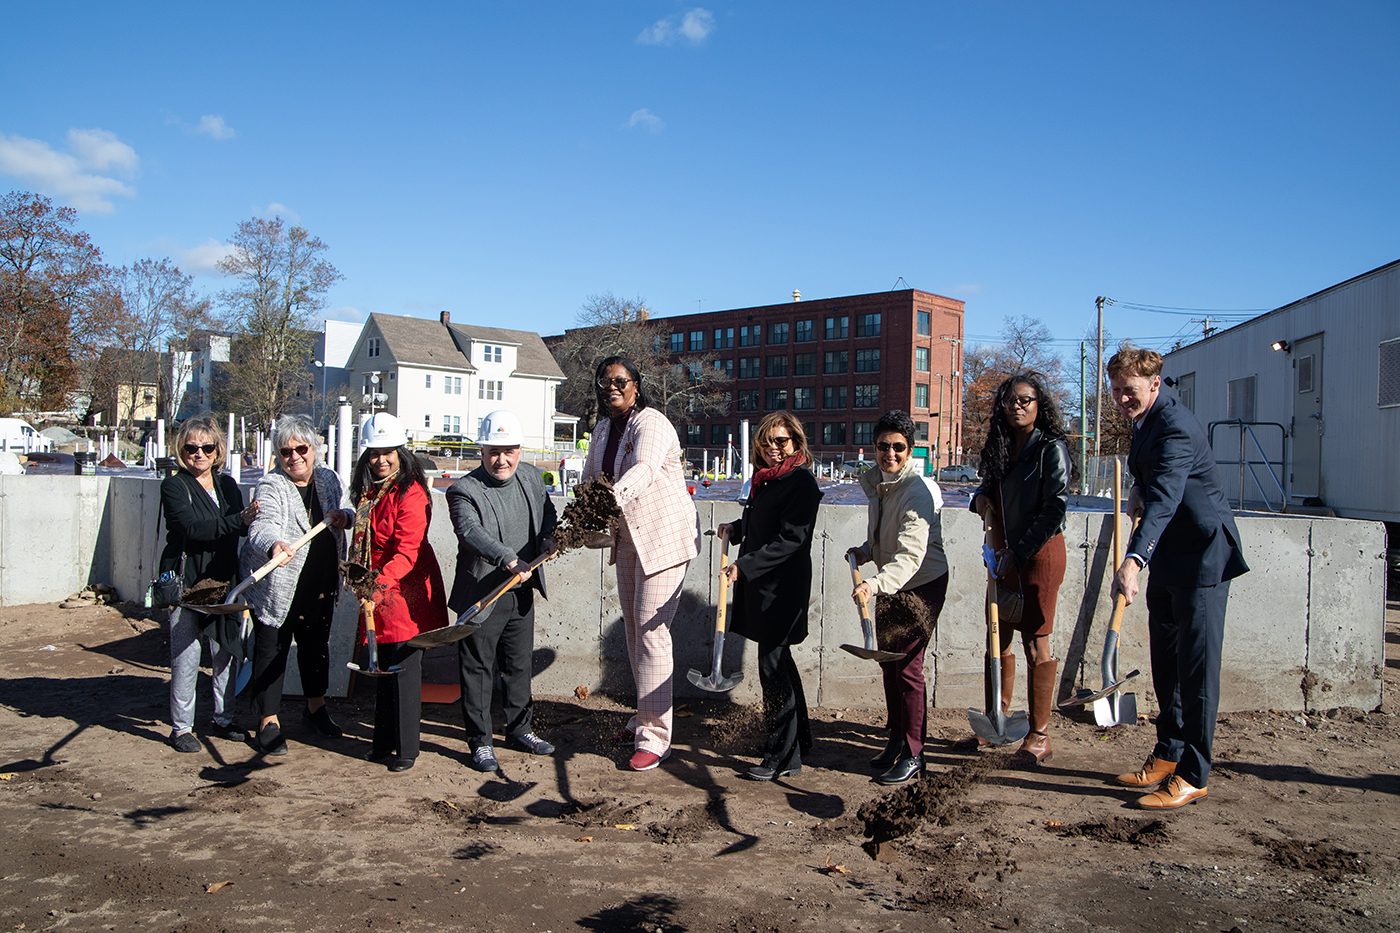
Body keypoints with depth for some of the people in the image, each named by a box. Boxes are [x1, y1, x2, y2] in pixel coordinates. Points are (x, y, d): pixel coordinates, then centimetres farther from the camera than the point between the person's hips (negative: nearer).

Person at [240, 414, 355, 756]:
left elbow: (348, 510, 17)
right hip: (277, 587, -5)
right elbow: (263, 526, -30)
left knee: (317, 644, 19)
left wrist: (345, 517, -7)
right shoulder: (271, 487, -14)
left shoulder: (329, 479, 4)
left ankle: (316, 707, 37)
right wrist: (275, 546, -53)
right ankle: (268, 722, 14)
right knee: (271, 651, 2)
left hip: (321, 587, 5)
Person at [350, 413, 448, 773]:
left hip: (406, 593, -8)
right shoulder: (369, 493, 12)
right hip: (377, 594, 8)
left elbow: (407, 552, -24)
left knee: (404, 669, -2)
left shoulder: (411, 494, -16)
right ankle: (383, 743, 28)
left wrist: (379, 587, -36)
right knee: (383, 669, 15)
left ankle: (406, 749, 9)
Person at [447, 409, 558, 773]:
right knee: (478, 669, 4)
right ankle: (480, 741, 18)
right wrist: (511, 561, -45)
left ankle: (520, 729, 35)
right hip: (481, 596, -6)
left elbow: (547, 511, 21)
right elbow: (472, 532, -33)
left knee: (520, 664, 18)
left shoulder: (531, 476, 4)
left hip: (522, 592, 6)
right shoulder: (464, 491, -17)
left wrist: (547, 538, 0)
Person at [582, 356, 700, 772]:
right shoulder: (603, 428, 9)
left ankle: (655, 737, -5)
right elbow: (590, 478, 7)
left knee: (651, 629, -11)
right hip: (627, 538, 9)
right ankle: (644, 718, 29)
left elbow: (643, 470, -36)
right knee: (633, 627, 15)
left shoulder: (652, 423, -17)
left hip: (663, 535, -9)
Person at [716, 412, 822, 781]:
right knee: (778, 661, 19)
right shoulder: (765, 477, 13)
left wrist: (744, 566, -26)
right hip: (761, 585, 9)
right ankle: (799, 737, 35)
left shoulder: (801, 481, -13)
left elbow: (790, 539, -21)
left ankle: (784, 758, 5)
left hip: (783, 588, -9)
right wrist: (736, 528, 7)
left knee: (773, 666, -5)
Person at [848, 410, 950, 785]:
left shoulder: (918, 491, -25)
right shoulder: (876, 484, 2)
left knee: (908, 665, -7)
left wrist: (874, 584, -49)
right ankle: (896, 739, 30)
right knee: (888, 659, 14)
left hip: (922, 584, -8)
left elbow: (910, 555, -35)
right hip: (890, 584, 8)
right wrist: (865, 551, -1)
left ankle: (913, 754, 8)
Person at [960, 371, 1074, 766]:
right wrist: (981, 496, -1)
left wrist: (1019, 552, -15)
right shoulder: (1001, 446, 10)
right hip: (1006, 554, 7)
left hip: (1039, 552, -7)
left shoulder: (1051, 448, -11)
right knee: (998, 639, 12)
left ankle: (1039, 736, 8)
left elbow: (1055, 508, -15)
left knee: (1035, 642, -2)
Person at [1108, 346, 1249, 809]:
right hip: (1168, 557, 10)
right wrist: (1139, 488, 6)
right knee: (1165, 660, 15)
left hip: (1201, 554, -10)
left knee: (1197, 665, -4)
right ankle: (1168, 754, 27)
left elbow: (1164, 498, -37)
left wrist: (1133, 561, -47)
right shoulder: (1144, 420, 9)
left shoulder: (1176, 427, -23)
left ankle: (1192, 774, 4)